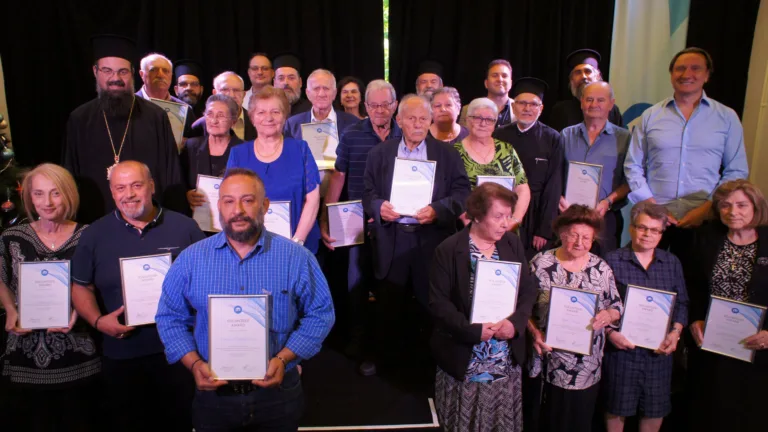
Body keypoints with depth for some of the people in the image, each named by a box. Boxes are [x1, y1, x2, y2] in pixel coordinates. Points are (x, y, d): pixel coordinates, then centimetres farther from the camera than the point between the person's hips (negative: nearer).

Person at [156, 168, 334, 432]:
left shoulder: (296, 257, -7)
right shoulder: (191, 259, -3)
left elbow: (320, 314, -4)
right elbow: (170, 317, 4)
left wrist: (283, 359, -15)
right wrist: (194, 363, -11)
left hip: (278, 394, -1)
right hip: (214, 395, 1)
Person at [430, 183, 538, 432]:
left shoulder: (513, 244, 2)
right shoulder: (449, 250, -13)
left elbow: (529, 289, 2)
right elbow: (438, 302, -15)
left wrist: (516, 322, -15)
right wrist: (473, 331, -22)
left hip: (507, 360, 4)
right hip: (463, 360, -4)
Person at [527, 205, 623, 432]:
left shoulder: (601, 268, 1)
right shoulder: (541, 263, -6)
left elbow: (617, 307, 7)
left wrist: (608, 315, -14)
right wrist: (534, 331, -17)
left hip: (587, 368, 2)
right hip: (549, 363, -2)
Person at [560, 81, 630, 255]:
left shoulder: (624, 138, 6)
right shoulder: (567, 135, 12)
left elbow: (630, 181, 2)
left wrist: (609, 201, -12)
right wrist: (558, 197, -8)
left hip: (604, 217, -1)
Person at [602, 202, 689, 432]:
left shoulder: (672, 263, 9)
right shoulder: (612, 261, -3)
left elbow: (682, 303, 10)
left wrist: (676, 332, -4)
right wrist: (610, 332, -14)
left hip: (660, 350, 3)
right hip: (622, 347, -3)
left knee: (656, 409, 13)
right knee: (617, 408, 9)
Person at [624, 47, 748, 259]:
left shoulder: (727, 118, 6)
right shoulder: (650, 116, 7)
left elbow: (737, 172, 4)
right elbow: (633, 167, 6)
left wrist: (707, 208, -8)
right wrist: (652, 205, -6)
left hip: (702, 221, 0)